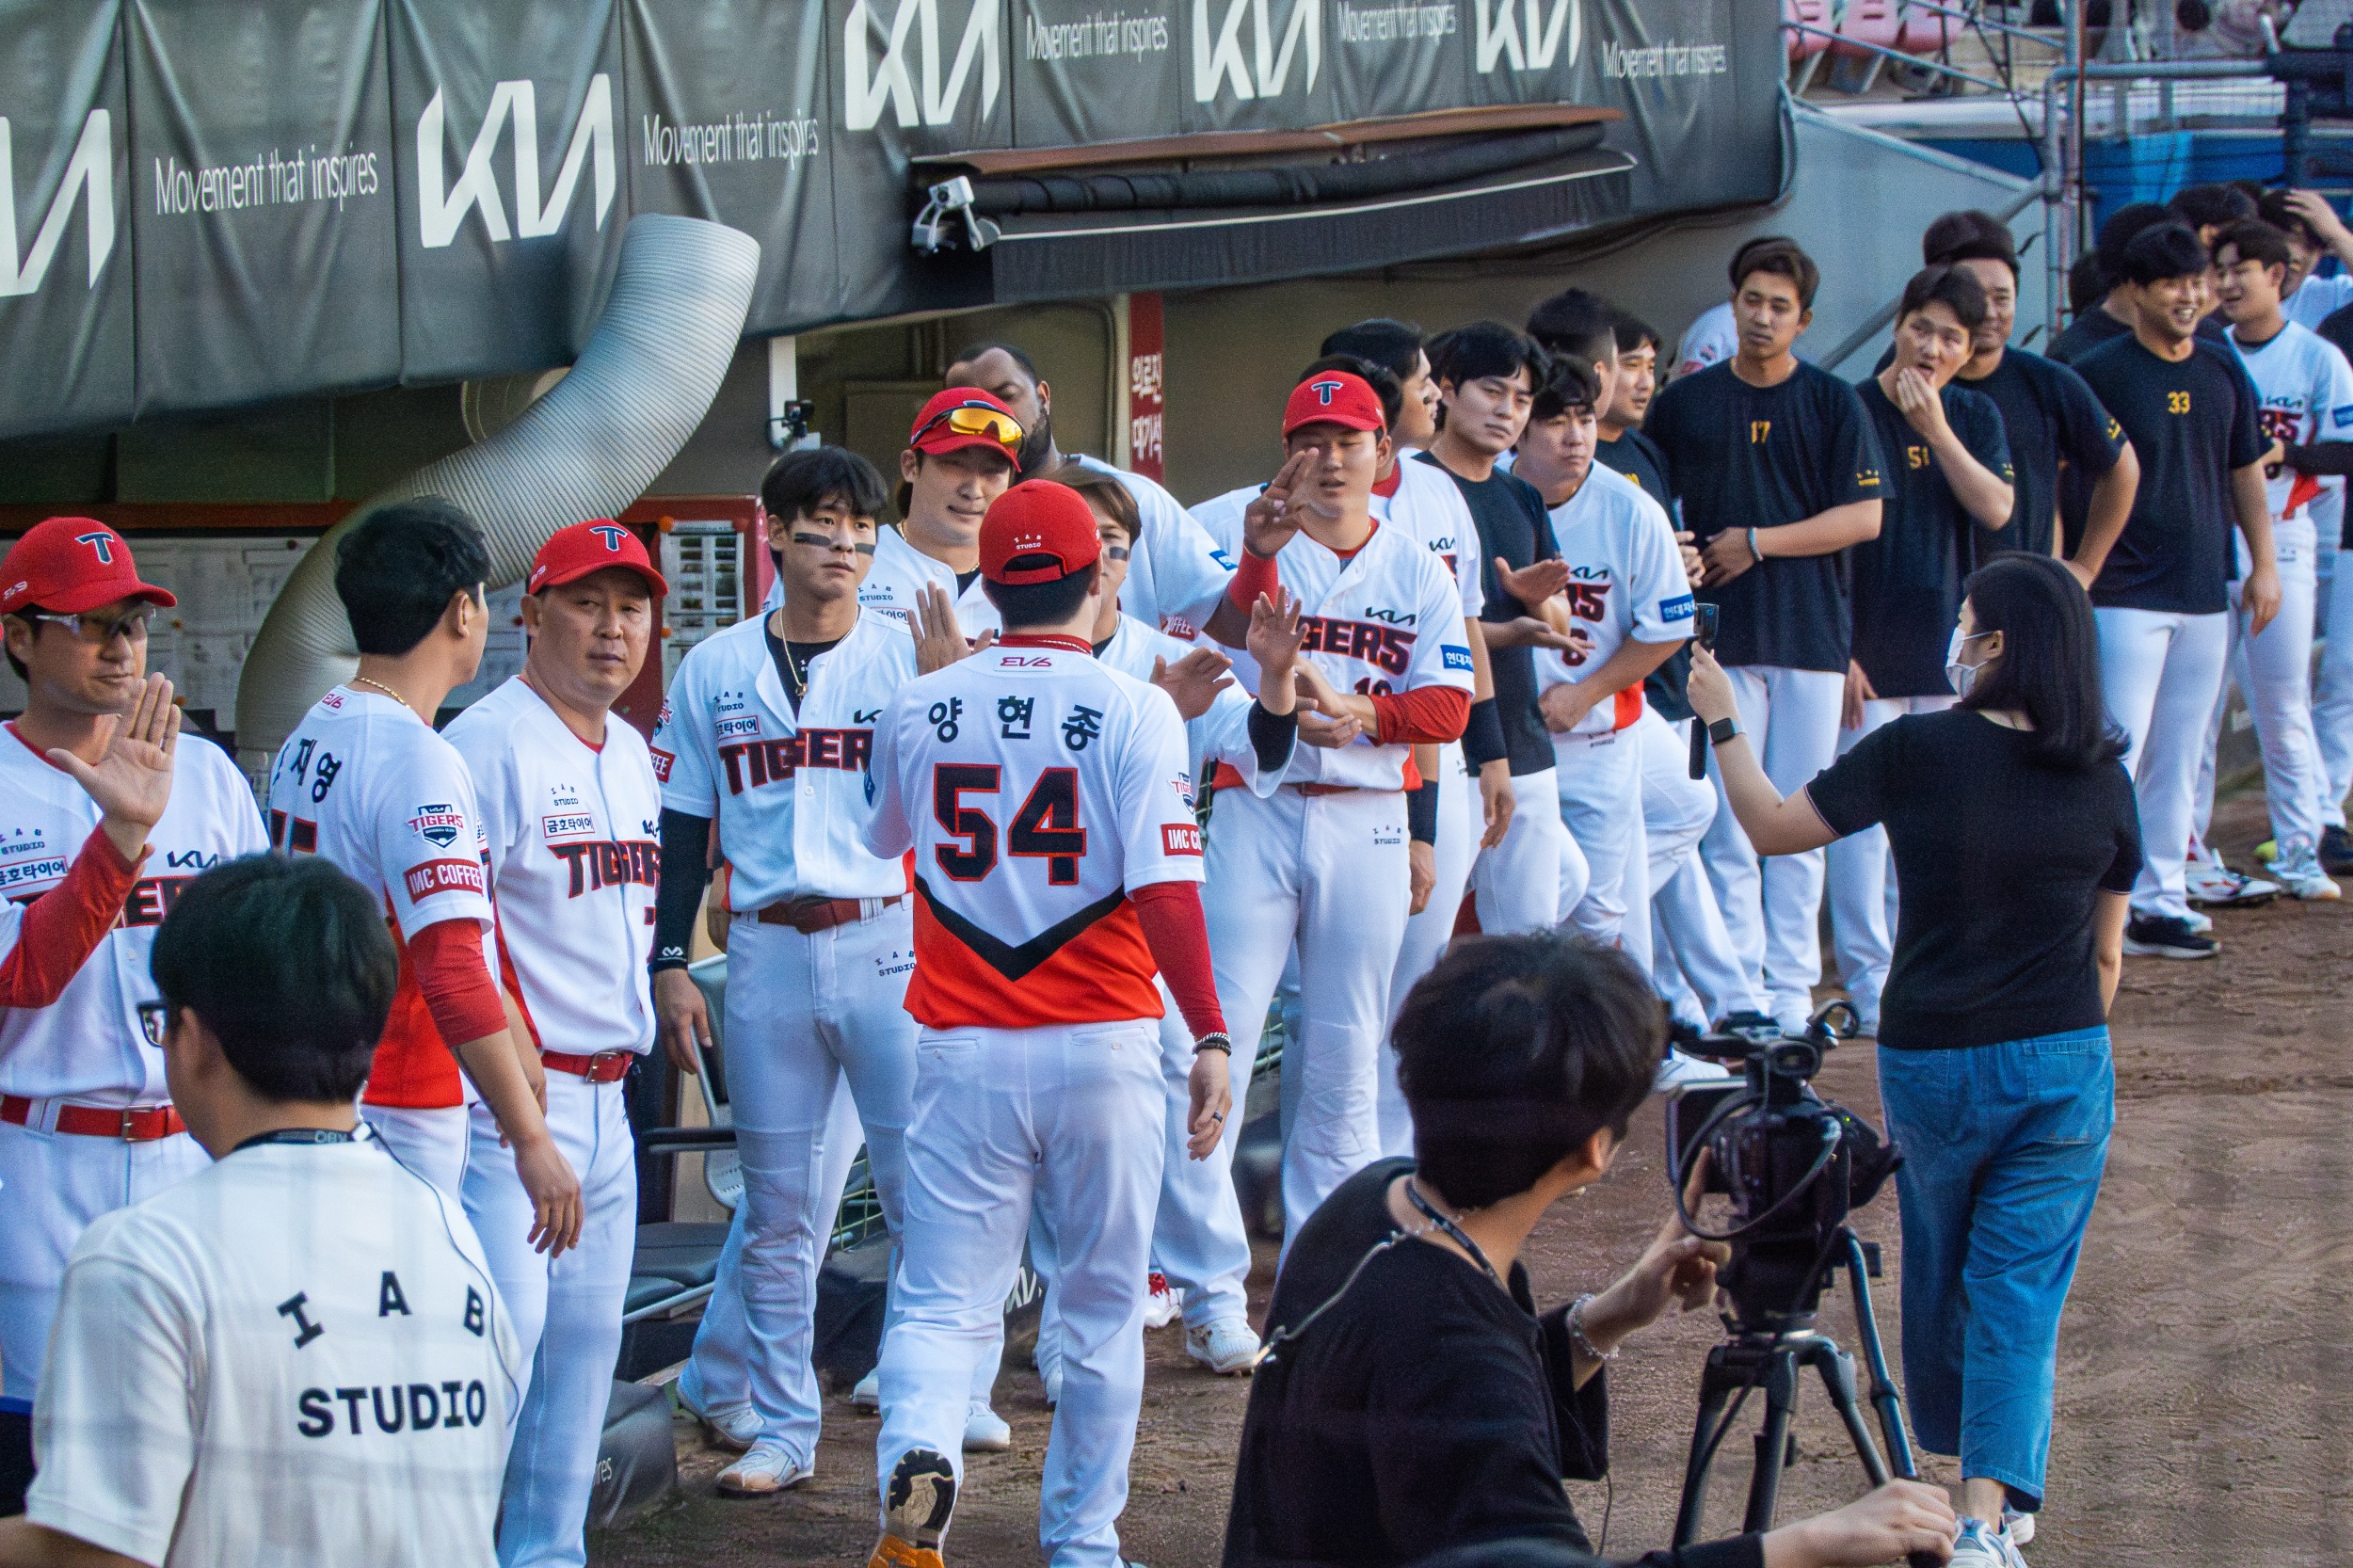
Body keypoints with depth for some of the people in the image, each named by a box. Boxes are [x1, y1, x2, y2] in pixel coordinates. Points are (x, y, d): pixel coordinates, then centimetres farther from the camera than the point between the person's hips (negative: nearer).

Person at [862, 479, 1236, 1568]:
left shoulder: (921, 710, 2)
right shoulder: (1134, 712, -8)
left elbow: (883, 838, 23)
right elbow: (1165, 890, -15)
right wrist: (1209, 1037, -12)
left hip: (964, 1053, 2)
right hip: (1101, 1047, -1)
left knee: (945, 1303, 2)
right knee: (1101, 1312, 13)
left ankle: (918, 1455, -27)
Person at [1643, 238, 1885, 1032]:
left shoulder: (1833, 403, 4)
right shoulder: (1685, 402, 8)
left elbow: (1864, 517, -2)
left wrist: (1758, 542, -8)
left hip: (1812, 637, 0)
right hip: (1721, 637, 0)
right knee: (1728, 824, -5)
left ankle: (1791, 992, 9)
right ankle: (1737, 991, -3)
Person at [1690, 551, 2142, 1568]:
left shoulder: (1916, 752, -12)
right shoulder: (2103, 781, -2)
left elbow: (1774, 827, -4)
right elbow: (2106, 956, 8)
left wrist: (1722, 723, 8)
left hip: (1931, 1063, -1)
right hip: (2065, 1065, 1)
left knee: (1942, 1275, 19)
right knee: (2020, 1289, 4)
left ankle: (1970, 1482, 34)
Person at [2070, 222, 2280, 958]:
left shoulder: (2223, 370, 10)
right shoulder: (2100, 372, -7)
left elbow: (2246, 473, 16)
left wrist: (2263, 563, 9)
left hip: (2206, 592, 6)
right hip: (2126, 594, -6)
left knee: (2178, 762, 9)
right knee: (2116, 757, -9)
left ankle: (2162, 905, 15)